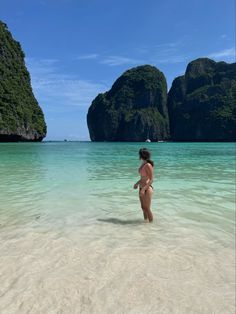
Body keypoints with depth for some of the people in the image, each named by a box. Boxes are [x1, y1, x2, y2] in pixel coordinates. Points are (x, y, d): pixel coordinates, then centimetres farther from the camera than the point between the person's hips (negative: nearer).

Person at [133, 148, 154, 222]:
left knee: (147, 209, 3)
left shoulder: (148, 165, -19)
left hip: (147, 189, -9)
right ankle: (145, 221, 32)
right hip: (142, 188, 9)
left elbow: (151, 180, -19)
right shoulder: (143, 164, 8)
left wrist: (143, 189, -25)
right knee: (143, 208, 18)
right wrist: (137, 183, 24)